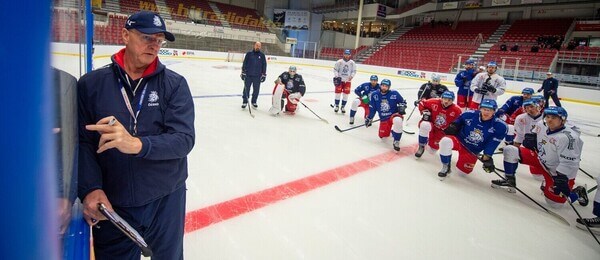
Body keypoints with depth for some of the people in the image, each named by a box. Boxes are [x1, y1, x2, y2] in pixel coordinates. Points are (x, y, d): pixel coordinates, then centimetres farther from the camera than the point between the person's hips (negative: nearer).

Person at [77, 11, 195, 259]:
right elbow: (82, 142, -4)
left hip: (166, 202, 0)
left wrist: (138, 144, -32)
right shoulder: (91, 84, -2)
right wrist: (90, 189, -19)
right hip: (109, 206, 1)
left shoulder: (174, 84, -6)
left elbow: (184, 139, -15)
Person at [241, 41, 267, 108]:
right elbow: (244, 63, 3)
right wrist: (243, 73, -1)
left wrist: (264, 75, 1)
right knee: (246, 89, 3)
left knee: (256, 90, 6)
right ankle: (245, 102, 12)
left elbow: (264, 65, 6)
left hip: (257, 76, 1)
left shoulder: (262, 55, 4)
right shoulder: (249, 53, 1)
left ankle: (254, 102, 21)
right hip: (248, 75, -1)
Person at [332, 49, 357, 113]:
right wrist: (336, 77, -13)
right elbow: (335, 69, -1)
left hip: (347, 80, 2)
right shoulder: (339, 62, -5)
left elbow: (354, 71, 6)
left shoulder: (352, 63, 1)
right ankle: (336, 106, 15)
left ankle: (343, 107, 14)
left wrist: (351, 76, -12)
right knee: (338, 92, 0)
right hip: (339, 79, -2)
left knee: (346, 94, 1)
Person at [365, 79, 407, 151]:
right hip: (384, 119, 4)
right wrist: (369, 118, 8)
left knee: (397, 120, -40)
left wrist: (402, 107, -15)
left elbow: (403, 101, 5)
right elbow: (372, 108, 6)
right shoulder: (374, 95, -4)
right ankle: (391, 128, 43)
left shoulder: (394, 93, -11)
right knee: (383, 135, 6)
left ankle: (396, 142, -21)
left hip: (394, 114, -4)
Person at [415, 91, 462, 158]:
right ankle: (421, 147, -19)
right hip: (431, 124, -1)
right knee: (425, 125, -40)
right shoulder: (434, 102, -20)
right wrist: (424, 112, -17)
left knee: (433, 149, 3)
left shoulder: (456, 110, -19)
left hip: (442, 130, 2)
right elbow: (422, 103, -5)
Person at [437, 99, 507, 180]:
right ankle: (445, 167, -12)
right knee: (445, 141, -36)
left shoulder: (499, 126, -14)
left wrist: (487, 157, -21)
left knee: (463, 171, 10)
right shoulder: (469, 115, -14)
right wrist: (452, 127, -11)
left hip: (472, 151, 2)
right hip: (459, 140, -1)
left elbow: (492, 144, -14)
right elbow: (457, 122, 8)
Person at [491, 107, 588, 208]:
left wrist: (561, 179, -31)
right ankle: (509, 180, 8)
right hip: (541, 159, 6)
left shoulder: (568, 137, -29)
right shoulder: (541, 125, -9)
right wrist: (530, 137, -11)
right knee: (510, 150, -7)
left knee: (554, 202, -9)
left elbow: (569, 163, -29)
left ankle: (578, 192, 23)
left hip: (558, 171, -6)